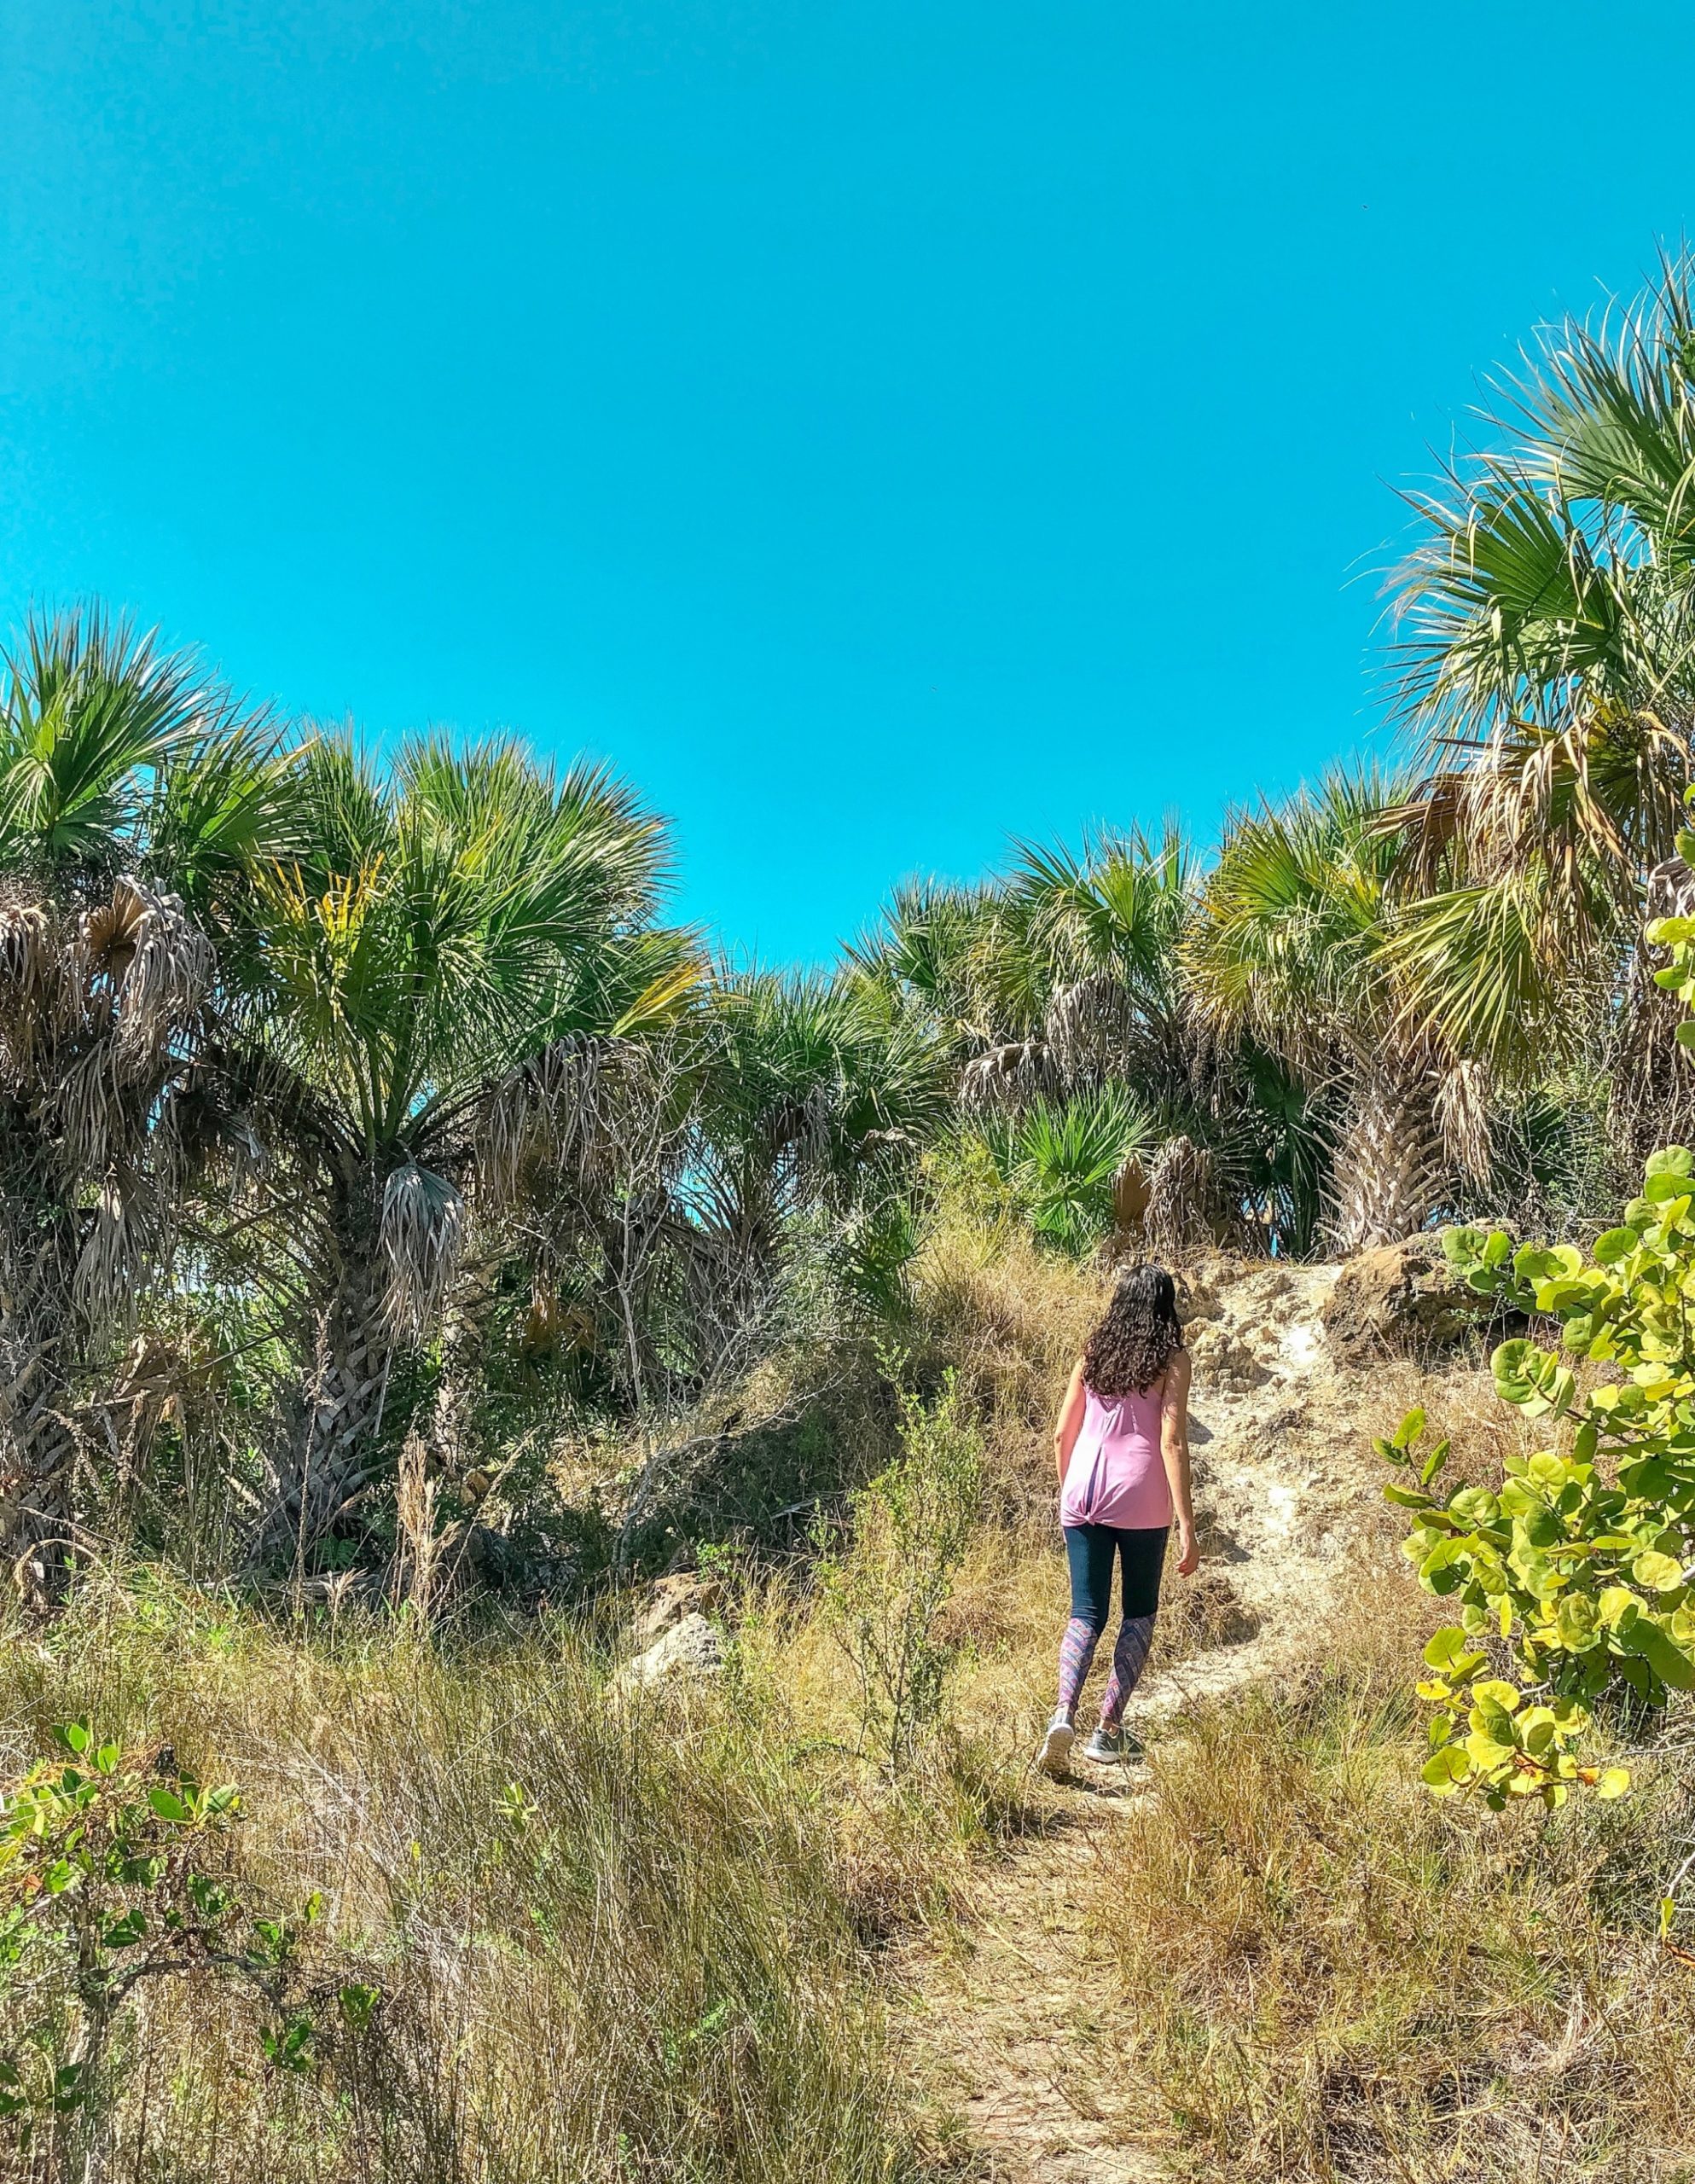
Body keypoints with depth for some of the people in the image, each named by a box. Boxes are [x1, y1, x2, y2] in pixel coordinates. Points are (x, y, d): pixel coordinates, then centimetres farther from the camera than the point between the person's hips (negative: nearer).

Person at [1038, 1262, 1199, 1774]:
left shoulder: (1092, 1353, 10)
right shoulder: (1171, 1360, -2)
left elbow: (1062, 1435, 11)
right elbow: (1172, 1444, -9)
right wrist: (1187, 1526, -8)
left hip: (1083, 1496, 3)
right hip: (1140, 1501, -3)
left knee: (1086, 1613, 7)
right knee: (1139, 1612, 15)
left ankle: (1064, 1715, -15)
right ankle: (1109, 1726, 9)